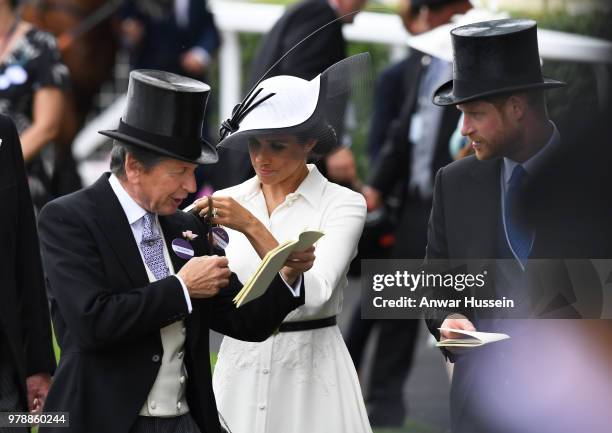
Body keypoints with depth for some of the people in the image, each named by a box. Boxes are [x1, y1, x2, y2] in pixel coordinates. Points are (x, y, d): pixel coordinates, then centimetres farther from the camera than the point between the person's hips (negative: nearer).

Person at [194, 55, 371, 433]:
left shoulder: (343, 204, -7)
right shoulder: (229, 202, 4)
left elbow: (313, 294, -21)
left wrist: (251, 227, -26)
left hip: (310, 368, -3)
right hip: (239, 368, 3)